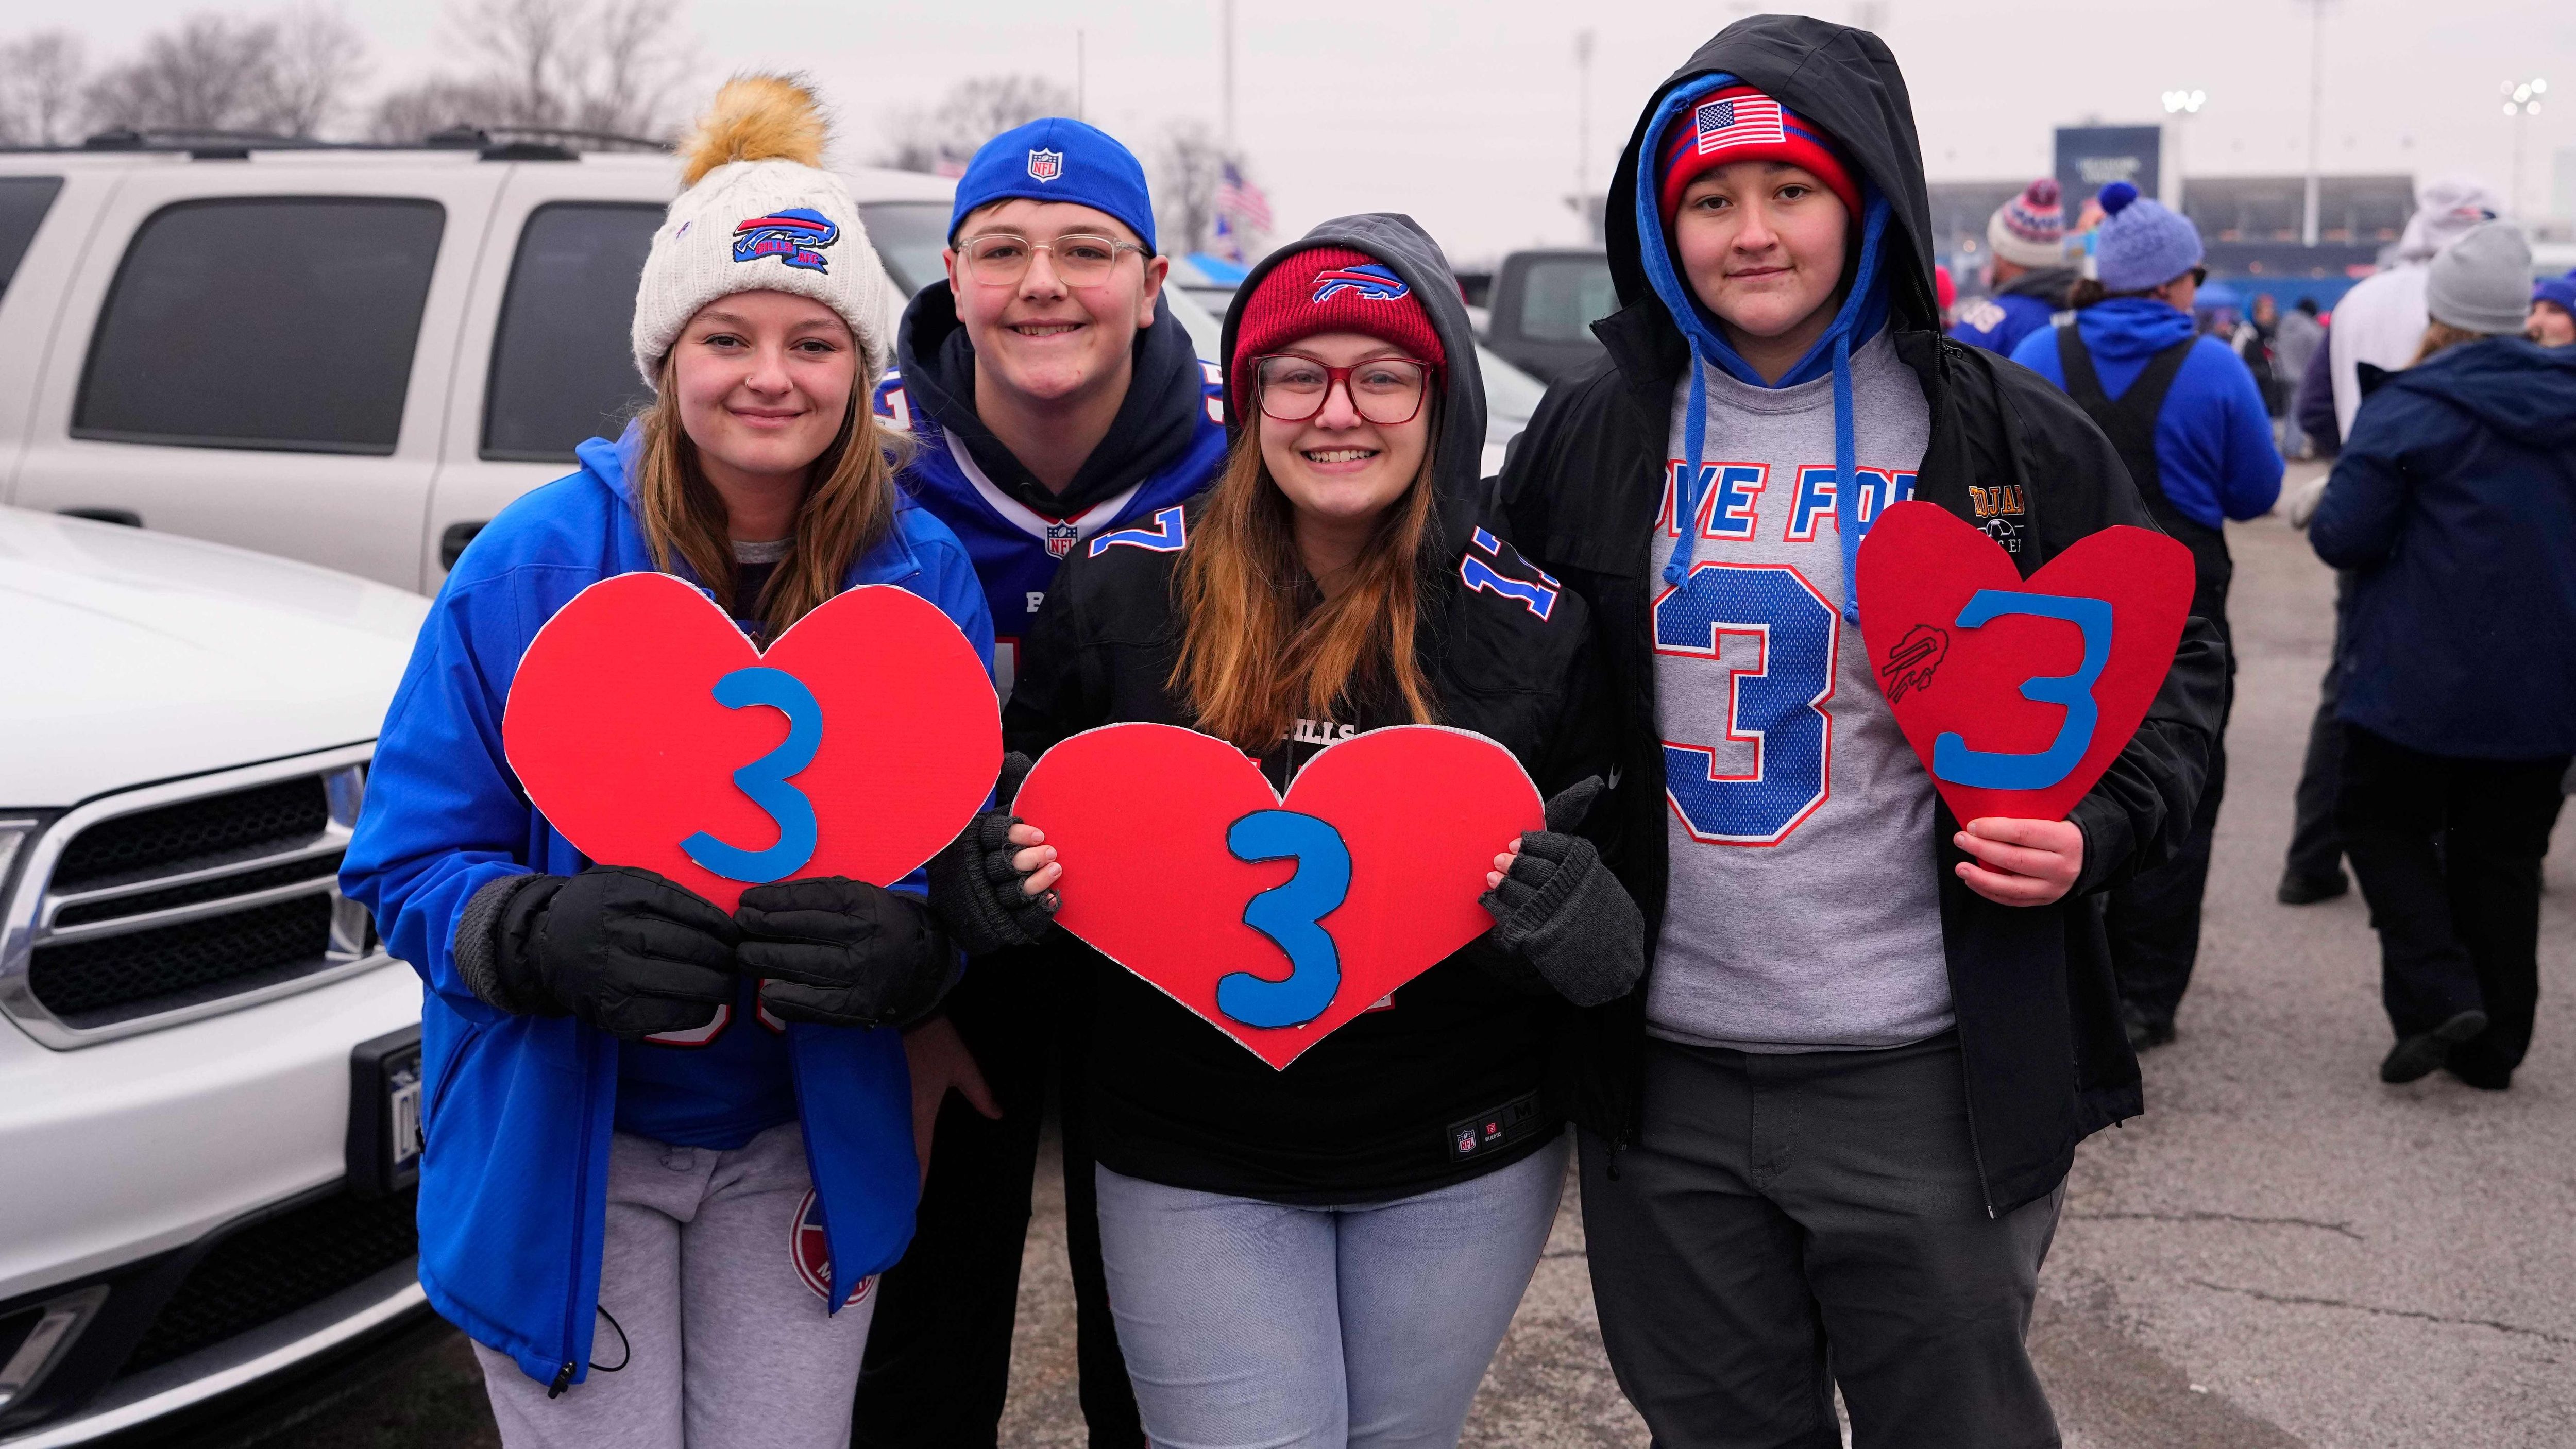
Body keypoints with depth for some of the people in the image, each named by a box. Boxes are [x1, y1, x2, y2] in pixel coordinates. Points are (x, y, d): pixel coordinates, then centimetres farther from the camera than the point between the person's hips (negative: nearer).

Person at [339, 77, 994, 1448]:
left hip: (801, 1148, 2)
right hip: (559, 1144, -2)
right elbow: (411, 858, -9)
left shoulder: (926, 575, -6)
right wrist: (548, 936, -31)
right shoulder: (533, 562, -12)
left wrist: (911, 946, -26)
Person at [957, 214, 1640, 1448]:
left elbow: (1622, 914, 0)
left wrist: (1578, 922, -23)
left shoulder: (1533, 620, -7)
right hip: (1192, 1163, -1)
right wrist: (1009, 869, -16)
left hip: (1460, 1166, 1)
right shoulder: (1121, 585, -7)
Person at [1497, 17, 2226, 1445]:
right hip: (1657, 1073, 3)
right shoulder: (1588, 434, 5)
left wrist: (2097, 828, -11)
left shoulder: (2013, 439, -2)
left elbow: (2173, 657, 6)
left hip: (1927, 1081, -2)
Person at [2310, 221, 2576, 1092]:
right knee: (2504, 854, 13)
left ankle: (2438, 992, -6)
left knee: (2384, 825, 11)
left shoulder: (2409, 409, -13)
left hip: (2421, 681, -5)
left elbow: (2341, 537, -13)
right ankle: (2494, 1045, 17)